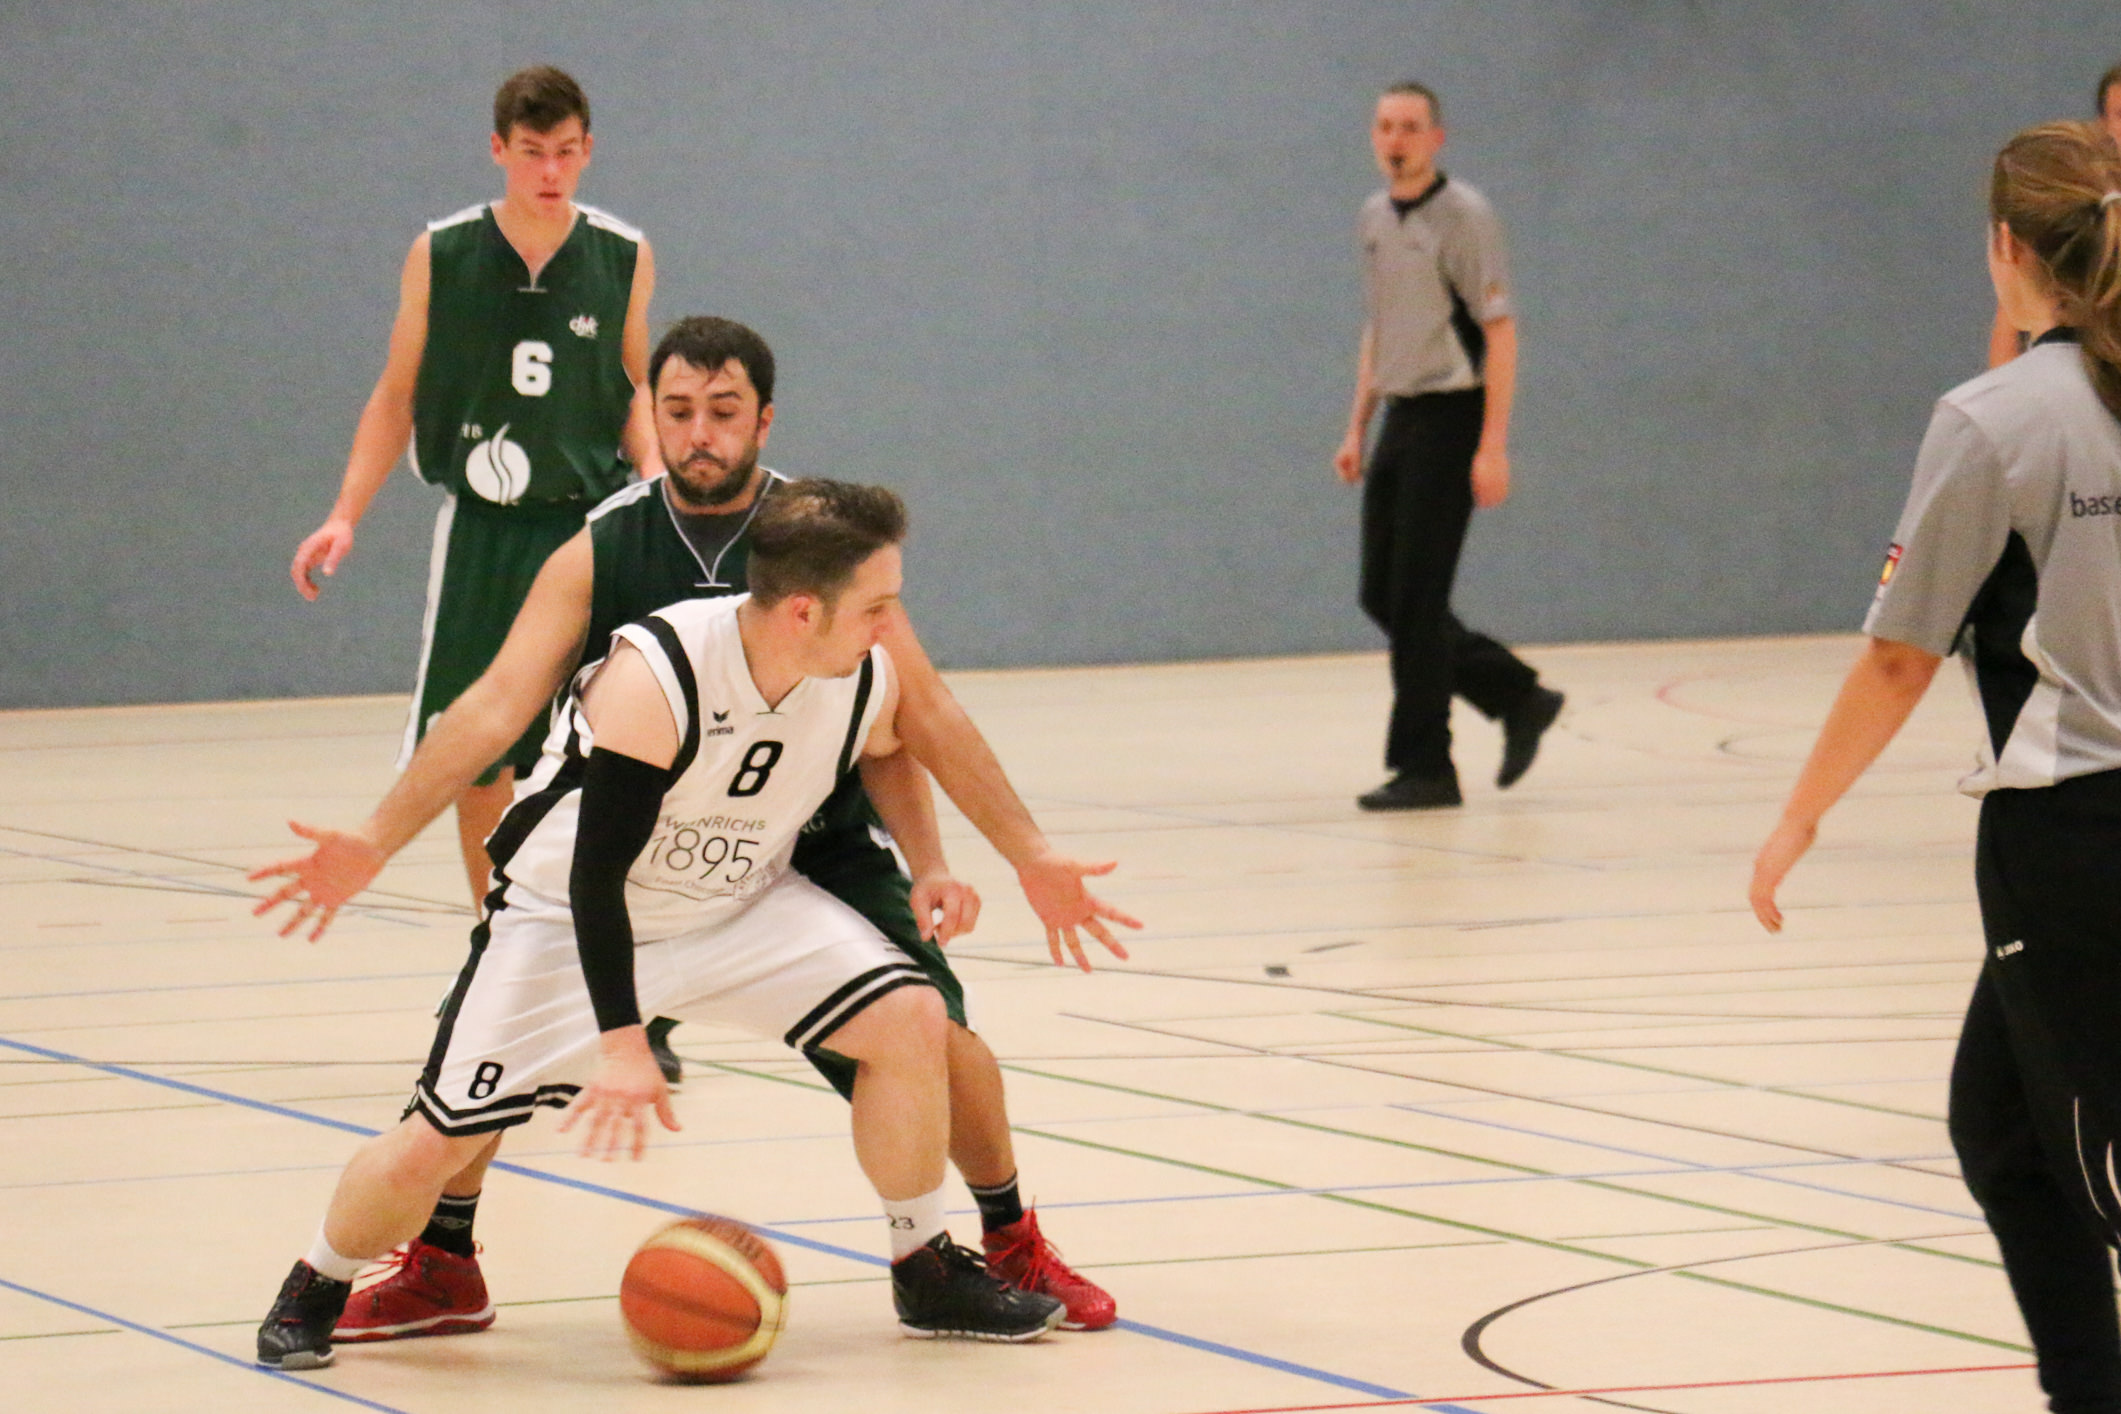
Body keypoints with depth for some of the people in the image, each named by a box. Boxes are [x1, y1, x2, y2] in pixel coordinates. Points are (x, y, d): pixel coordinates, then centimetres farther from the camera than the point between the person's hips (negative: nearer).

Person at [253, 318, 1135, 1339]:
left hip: (813, 847, 0)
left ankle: (1012, 1246, 12)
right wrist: (376, 841, -26)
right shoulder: (597, 555, -10)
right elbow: (497, 706, -16)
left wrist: (1030, 855, -9)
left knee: (933, 1029, -15)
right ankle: (441, 1269, 7)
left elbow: (923, 716, -5)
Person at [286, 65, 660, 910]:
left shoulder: (625, 259, 0)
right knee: (475, 757, 3)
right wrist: (345, 516, -3)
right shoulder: (440, 256, -1)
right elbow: (397, 397, 6)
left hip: (593, 524, 0)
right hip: (480, 531, 0)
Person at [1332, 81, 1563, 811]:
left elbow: (1500, 332, -13)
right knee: (1381, 594, 8)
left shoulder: (1463, 216, -10)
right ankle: (1516, 696, 22)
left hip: (1450, 418, -8)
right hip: (1400, 418, 8)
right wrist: (1357, 428, 19)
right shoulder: (1372, 219, 13)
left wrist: (1493, 446, -19)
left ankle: (1423, 766, 0)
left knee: (1415, 596, -8)